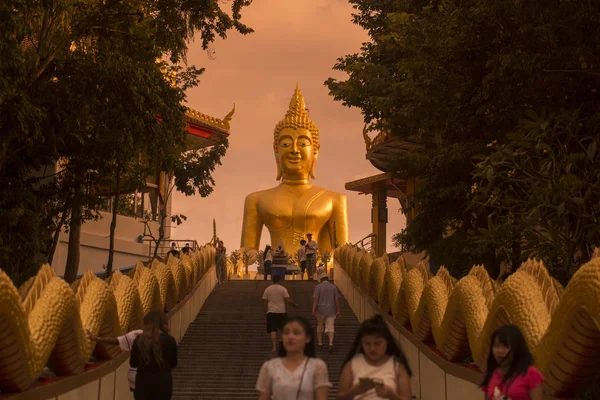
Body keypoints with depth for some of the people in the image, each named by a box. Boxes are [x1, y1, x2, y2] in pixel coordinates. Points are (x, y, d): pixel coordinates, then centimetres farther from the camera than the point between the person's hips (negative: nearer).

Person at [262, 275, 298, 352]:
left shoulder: (267, 289, 4)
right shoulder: (283, 289, -2)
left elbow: (264, 302, 4)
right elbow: (288, 300, -10)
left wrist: (265, 312, 12)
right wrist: (295, 305, 5)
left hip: (271, 312, 1)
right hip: (281, 312, -1)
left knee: (272, 330, -1)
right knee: (283, 329, 16)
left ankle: (274, 347, -13)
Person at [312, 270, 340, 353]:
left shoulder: (318, 287, -4)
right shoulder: (333, 287, 3)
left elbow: (315, 299, -11)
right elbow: (337, 299, 3)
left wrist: (313, 310, -11)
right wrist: (338, 310, 8)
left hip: (320, 310, -1)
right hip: (331, 311, 1)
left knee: (320, 326, 18)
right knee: (330, 328, -4)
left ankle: (319, 342, 27)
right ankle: (331, 343, -22)